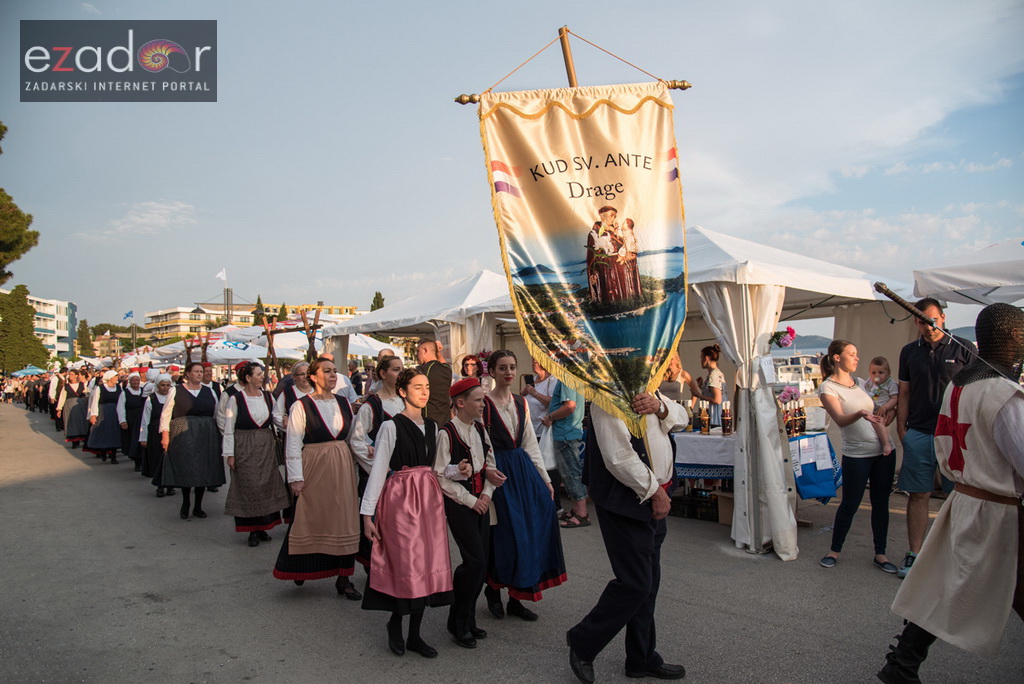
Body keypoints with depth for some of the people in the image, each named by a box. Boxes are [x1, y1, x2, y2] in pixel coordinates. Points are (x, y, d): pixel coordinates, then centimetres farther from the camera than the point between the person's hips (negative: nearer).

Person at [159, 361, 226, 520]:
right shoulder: (176, 391, 2)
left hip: (206, 436, 3)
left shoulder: (209, 392, 10)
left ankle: (198, 506, 14)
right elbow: (166, 414, 1)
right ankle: (185, 504, 16)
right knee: (185, 470, -3)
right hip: (183, 435, -3)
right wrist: (165, 434, -8)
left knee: (203, 470, 3)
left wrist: (219, 435, 6)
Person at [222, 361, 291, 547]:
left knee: (267, 486, 6)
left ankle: (263, 527, 17)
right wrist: (229, 454, -8)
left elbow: (277, 418, 12)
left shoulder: (268, 396, 4)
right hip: (245, 448, -4)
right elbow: (228, 429, -6)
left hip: (266, 446, 4)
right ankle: (253, 530, 10)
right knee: (248, 487, 0)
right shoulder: (235, 399, -8)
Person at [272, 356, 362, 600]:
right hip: (314, 467, -4)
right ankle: (301, 569, 30)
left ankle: (343, 579, 12)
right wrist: (296, 477, -13)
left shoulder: (344, 403, 8)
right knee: (310, 521, 6)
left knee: (344, 522, 4)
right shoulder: (301, 406, -6)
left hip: (342, 467, 4)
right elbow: (293, 444, -8)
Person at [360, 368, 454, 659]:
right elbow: (378, 470, -7)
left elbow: (435, 467, 13)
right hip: (401, 497, -6)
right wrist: (367, 513, -9)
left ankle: (415, 634, 17)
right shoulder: (391, 426, -6)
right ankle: (395, 623, 22)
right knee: (407, 564, -5)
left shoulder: (432, 426, 11)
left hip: (429, 497, 6)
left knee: (428, 564, 5)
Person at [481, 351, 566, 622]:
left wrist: (545, 478, 10)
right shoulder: (484, 404, -7)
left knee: (531, 533, 3)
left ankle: (516, 599, 16)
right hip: (499, 472, -6)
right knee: (505, 535, -4)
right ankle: (493, 589, 22)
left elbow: (531, 444, 13)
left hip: (524, 468, 6)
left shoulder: (521, 403, 11)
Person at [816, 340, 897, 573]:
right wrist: (861, 414, -40)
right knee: (849, 504, 1)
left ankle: (880, 554, 18)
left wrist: (886, 441, -3)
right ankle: (835, 550, 17)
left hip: (883, 451, 6)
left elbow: (875, 414, 12)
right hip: (856, 454, -6)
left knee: (881, 502, 8)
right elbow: (841, 420, -20)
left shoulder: (858, 383, 12)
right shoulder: (828, 388, -8)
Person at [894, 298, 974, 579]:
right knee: (918, 495, 5)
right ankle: (914, 553, 12)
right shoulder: (909, 352, 9)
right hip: (918, 434, 2)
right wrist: (901, 429, 6)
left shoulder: (963, 348, 1)